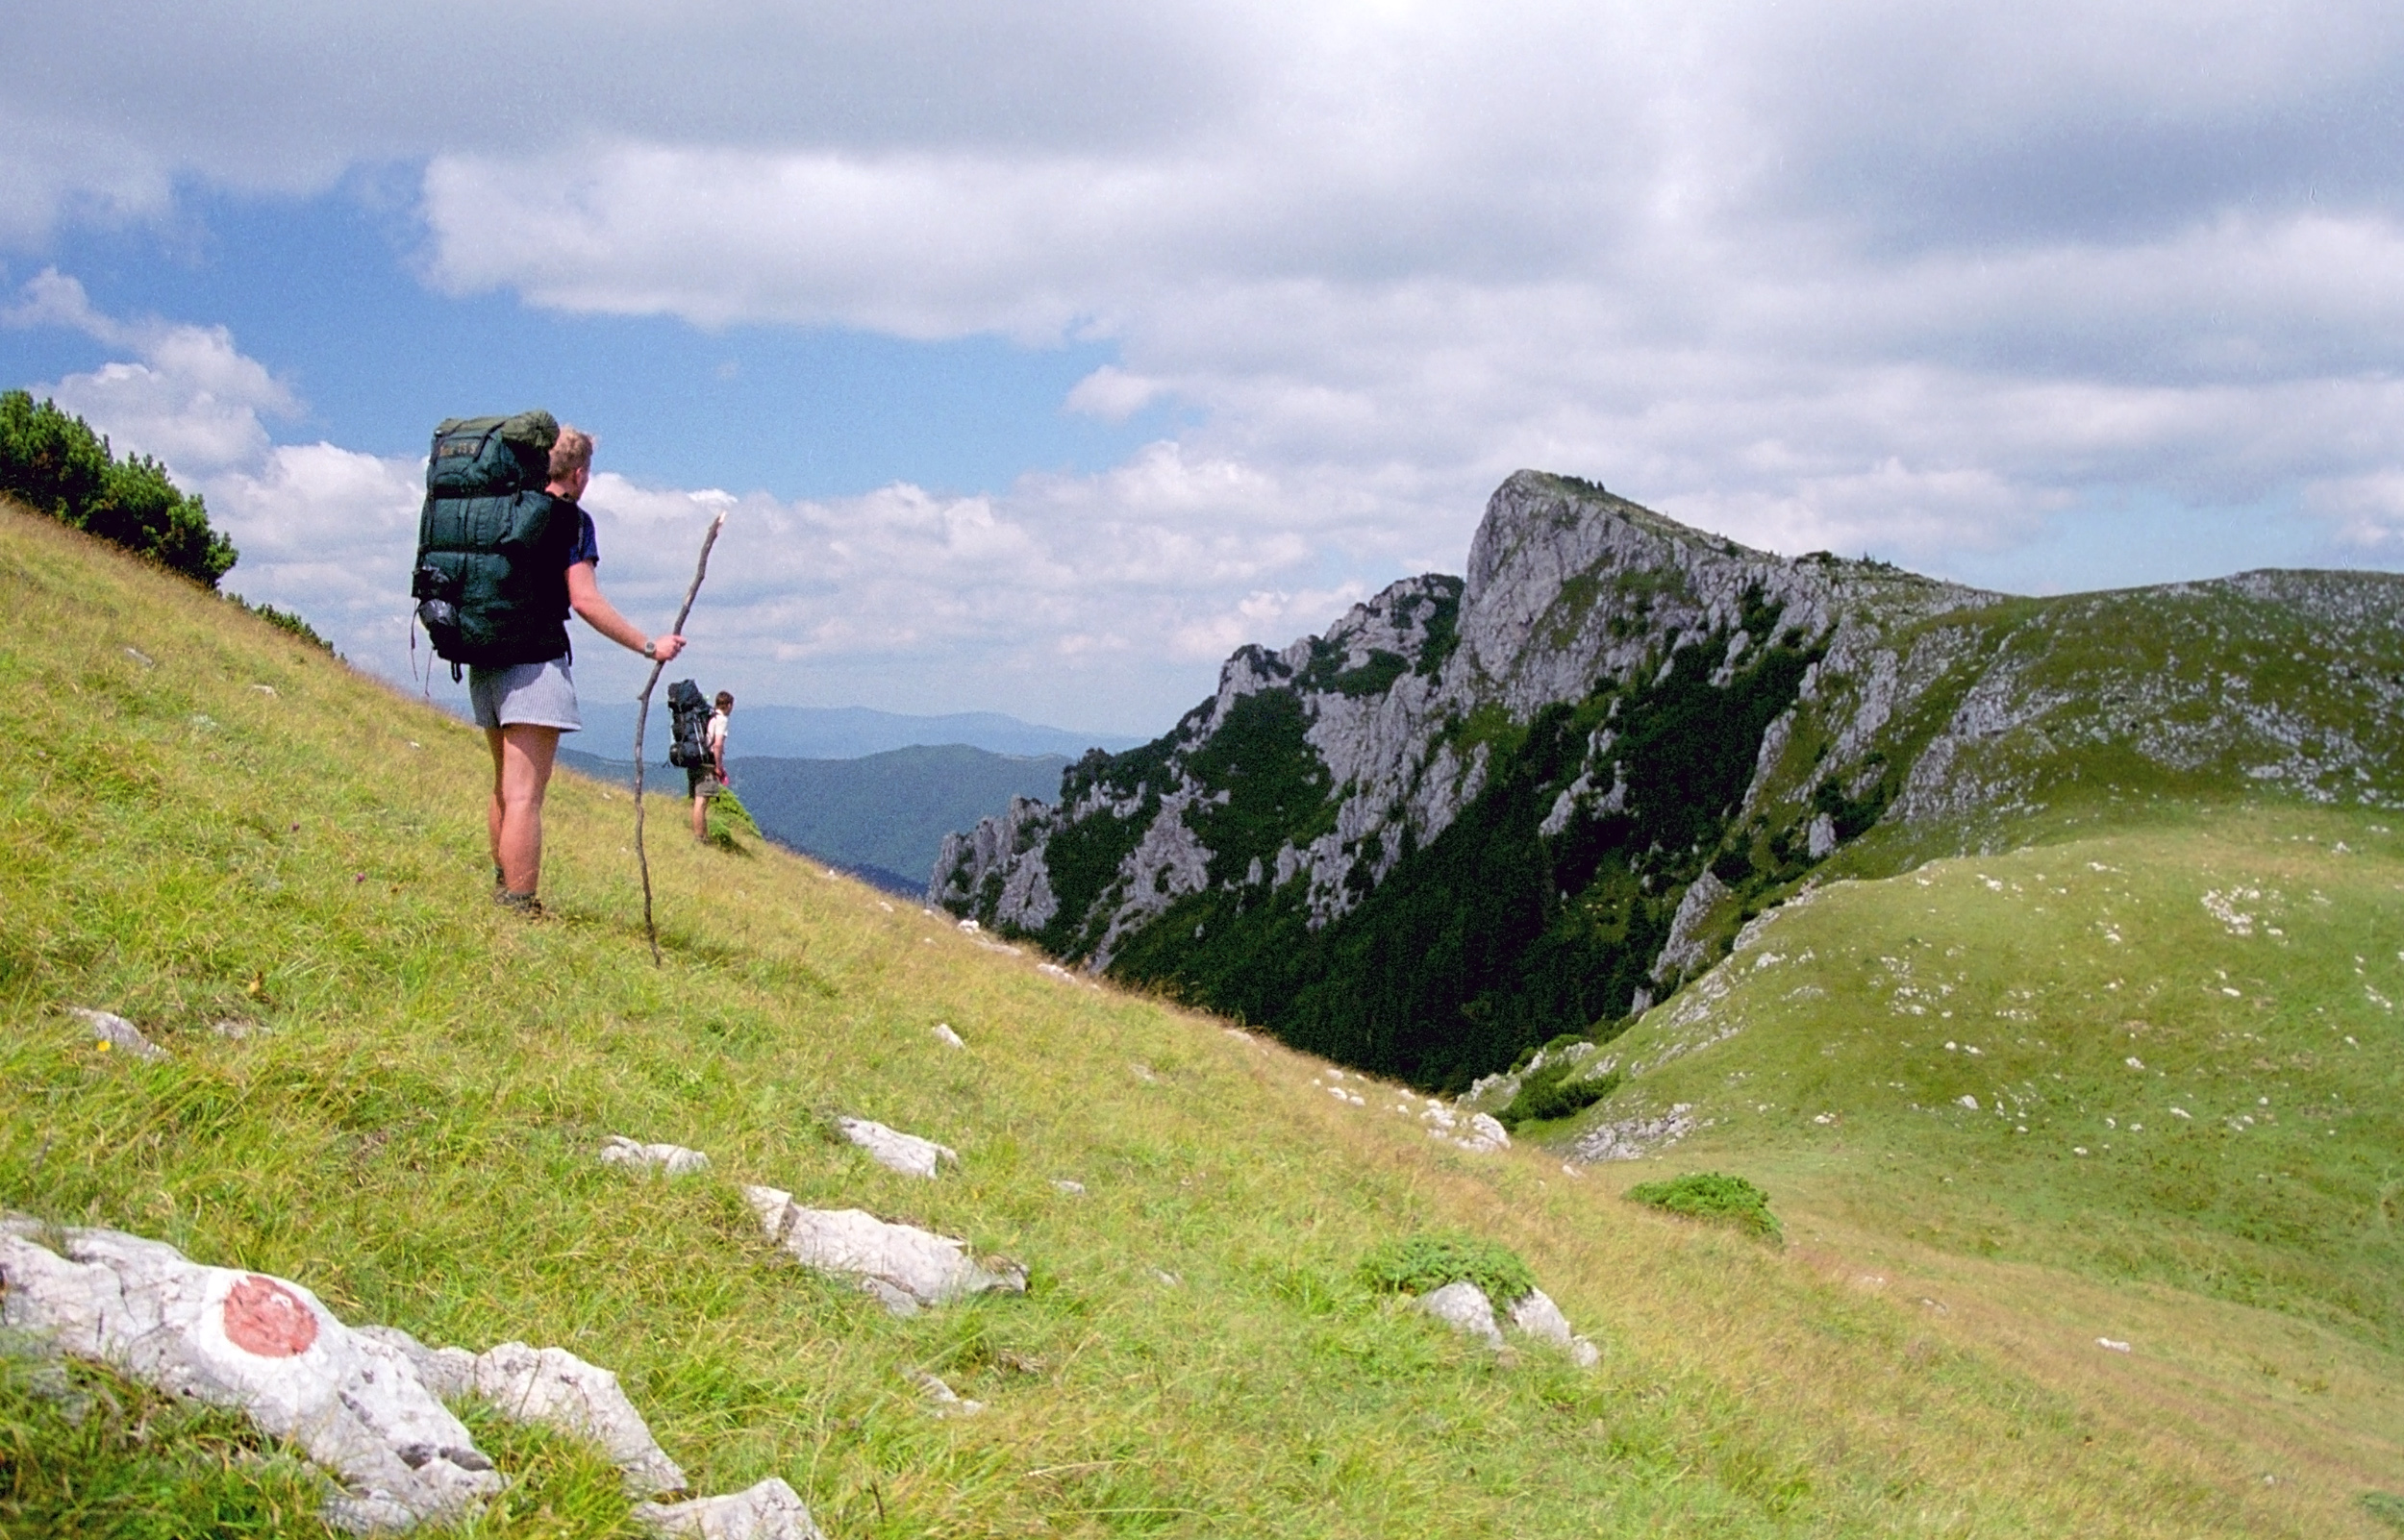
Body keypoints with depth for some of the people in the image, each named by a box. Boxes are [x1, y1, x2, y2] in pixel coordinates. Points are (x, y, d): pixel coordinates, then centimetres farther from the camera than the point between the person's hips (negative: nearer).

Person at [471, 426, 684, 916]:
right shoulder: (570, 520, -6)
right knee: (525, 797, -10)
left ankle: (502, 890, 33)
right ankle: (519, 909, -13)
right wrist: (649, 645, -11)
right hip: (537, 663, -8)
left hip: (486, 660, 8)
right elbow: (584, 600, -15)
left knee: (505, 788, 21)